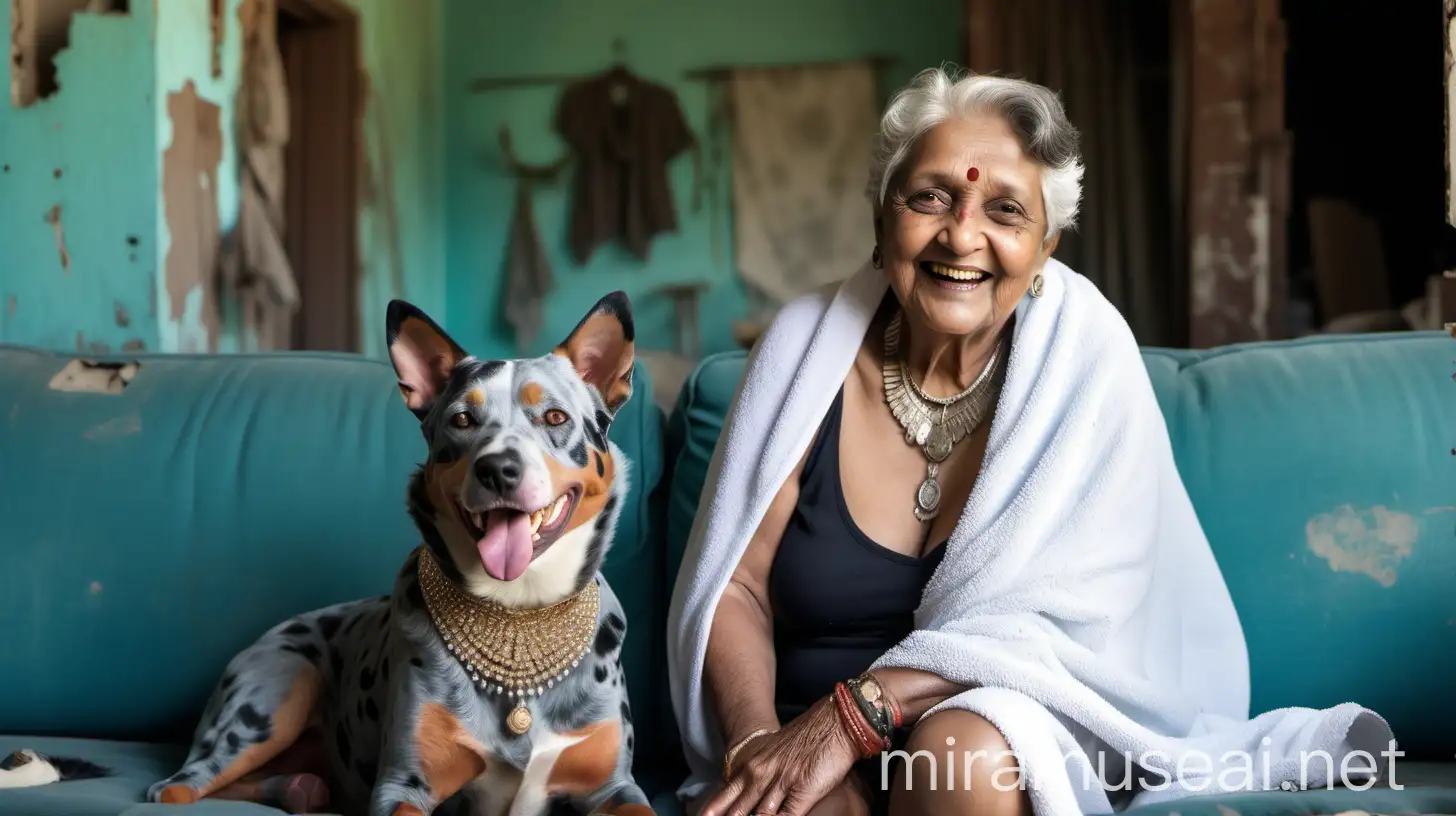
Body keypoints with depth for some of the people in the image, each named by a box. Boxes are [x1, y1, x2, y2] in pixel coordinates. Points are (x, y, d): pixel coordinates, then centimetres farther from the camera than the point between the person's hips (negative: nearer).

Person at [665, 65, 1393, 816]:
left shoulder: (1085, 355, -8)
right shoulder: (808, 344, -3)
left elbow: (1060, 611, -15)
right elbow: (735, 586, -3)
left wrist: (857, 712, -25)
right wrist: (758, 741, -22)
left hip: (1016, 734, 0)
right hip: (806, 745, 1)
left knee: (962, 749, -34)